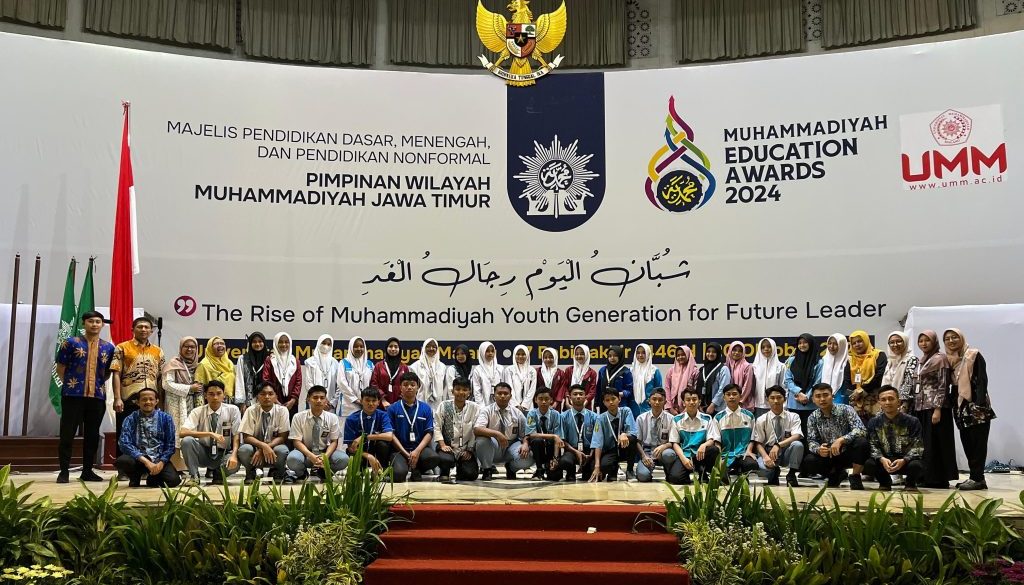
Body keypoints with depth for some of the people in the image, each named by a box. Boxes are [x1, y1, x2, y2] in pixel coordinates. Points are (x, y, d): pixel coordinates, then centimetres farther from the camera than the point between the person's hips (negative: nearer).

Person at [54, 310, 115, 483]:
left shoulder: (108, 347, 11)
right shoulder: (71, 343, 1)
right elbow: (60, 368, 4)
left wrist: (97, 384, 10)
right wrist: (70, 385, 5)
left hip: (98, 396, 3)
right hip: (73, 395, -3)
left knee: (92, 435, 8)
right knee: (67, 433, -1)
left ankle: (87, 471, 17)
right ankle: (64, 471, 8)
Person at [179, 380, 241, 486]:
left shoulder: (232, 410, -7)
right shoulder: (197, 411, -8)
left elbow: (236, 436, -9)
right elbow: (182, 433, -22)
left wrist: (234, 455, -28)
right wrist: (210, 434, -32)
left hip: (223, 454, 0)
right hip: (203, 453, 0)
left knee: (234, 464, -34)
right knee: (187, 440, -28)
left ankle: (219, 474, 3)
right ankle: (194, 476, -10)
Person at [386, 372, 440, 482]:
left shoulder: (426, 408, 8)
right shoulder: (393, 409, 4)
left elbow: (429, 433, 3)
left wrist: (417, 451, -14)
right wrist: (406, 454, -11)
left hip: (420, 448, 2)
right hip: (400, 449, -2)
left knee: (434, 458, -31)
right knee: (399, 474, -31)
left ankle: (417, 470, 3)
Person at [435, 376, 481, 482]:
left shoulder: (474, 408, -3)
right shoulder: (444, 406, -2)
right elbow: (437, 427, -3)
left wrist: (469, 450, -6)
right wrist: (442, 445, -13)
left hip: (466, 449, 1)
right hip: (448, 446, -1)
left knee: (470, 474, -16)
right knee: (445, 459, -33)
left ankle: (460, 468, 21)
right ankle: (445, 473, 4)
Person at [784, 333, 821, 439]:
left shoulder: (818, 362, 1)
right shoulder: (792, 360, 10)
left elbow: (818, 384, -2)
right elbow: (788, 380, 5)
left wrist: (807, 397, -11)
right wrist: (799, 392, -10)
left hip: (811, 405, -2)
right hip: (793, 404, 2)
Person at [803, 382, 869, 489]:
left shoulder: (846, 410, -12)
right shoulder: (813, 417, -2)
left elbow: (861, 430, -24)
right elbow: (811, 441, -6)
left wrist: (841, 440, -38)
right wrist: (818, 449, -31)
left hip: (848, 453, -3)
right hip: (828, 456, 3)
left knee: (861, 441, -33)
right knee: (808, 462, -25)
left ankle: (855, 477, -9)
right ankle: (836, 473, 7)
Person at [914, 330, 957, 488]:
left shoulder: (940, 359, -6)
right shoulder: (920, 361, 16)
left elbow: (943, 385, -12)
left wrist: (937, 409, -19)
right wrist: (911, 406, 15)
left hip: (934, 406, -7)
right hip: (920, 407, 8)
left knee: (934, 443, -6)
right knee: (922, 443, 7)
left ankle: (939, 479, -2)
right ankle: (926, 477, 12)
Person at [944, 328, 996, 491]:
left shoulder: (974, 355, -3)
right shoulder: (950, 360, 15)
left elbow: (982, 381, -11)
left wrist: (980, 404, -21)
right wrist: (951, 405, 12)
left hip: (976, 405, -7)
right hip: (961, 407, 7)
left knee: (977, 442, -7)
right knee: (967, 442, 4)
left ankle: (978, 478, -6)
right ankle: (975, 477, 7)